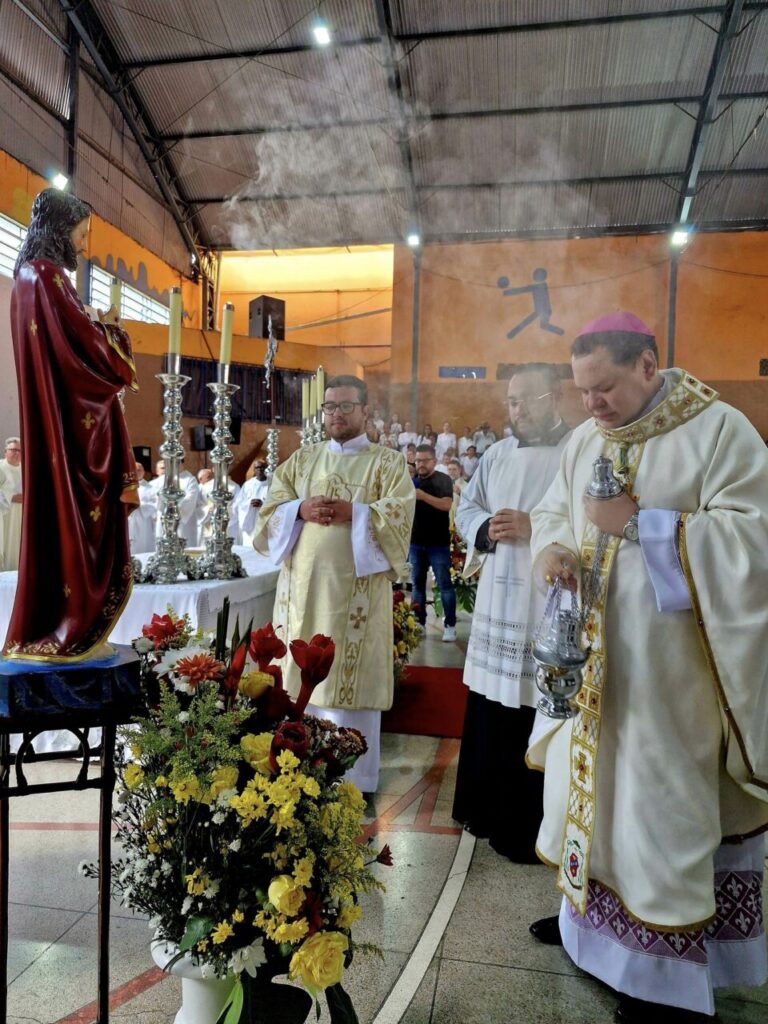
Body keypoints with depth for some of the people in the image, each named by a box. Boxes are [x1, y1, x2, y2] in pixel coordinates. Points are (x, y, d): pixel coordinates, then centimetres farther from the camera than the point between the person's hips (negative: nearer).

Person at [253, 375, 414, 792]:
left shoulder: (388, 462, 6)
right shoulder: (301, 460, 17)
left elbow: (399, 515, -7)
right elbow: (271, 509, 9)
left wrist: (351, 512, -18)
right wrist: (302, 510, -10)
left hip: (356, 589, -3)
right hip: (305, 587, 4)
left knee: (350, 680, -2)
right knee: (306, 679, 7)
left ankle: (352, 782, 9)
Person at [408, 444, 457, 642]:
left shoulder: (443, 479, -3)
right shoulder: (412, 481, 13)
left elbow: (447, 504, -17)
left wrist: (423, 495, -27)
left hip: (438, 542, -5)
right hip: (415, 541, 5)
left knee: (444, 584, -2)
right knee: (417, 583, 9)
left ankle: (450, 625, 2)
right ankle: (419, 623, 17)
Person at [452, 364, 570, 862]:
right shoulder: (497, 455, 13)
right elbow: (465, 509, 17)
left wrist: (536, 528, -20)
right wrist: (487, 528, -4)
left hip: (553, 605, -6)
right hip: (498, 602, 6)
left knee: (541, 723, 2)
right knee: (490, 718, 14)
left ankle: (533, 830, 20)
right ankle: (490, 811, 33)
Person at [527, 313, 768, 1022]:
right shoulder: (587, 439, 8)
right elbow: (551, 511, 14)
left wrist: (639, 523, -22)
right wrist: (553, 549, -9)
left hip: (667, 661, -6)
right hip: (591, 656, 6)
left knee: (658, 796, 1)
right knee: (590, 777, 17)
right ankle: (592, 906, 39)